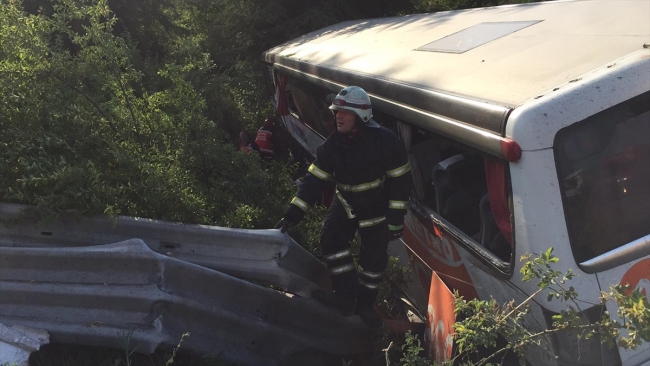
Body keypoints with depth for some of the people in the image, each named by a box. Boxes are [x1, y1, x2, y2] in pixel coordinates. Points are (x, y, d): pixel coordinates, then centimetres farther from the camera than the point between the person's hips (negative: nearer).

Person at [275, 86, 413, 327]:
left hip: (377, 208, -3)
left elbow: (401, 180, -17)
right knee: (331, 239, -17)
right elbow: (314, 180, -10)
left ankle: (365, 304, 25)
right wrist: (293, 214, -18)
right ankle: (346, 296, -4)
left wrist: (396, 218, -18)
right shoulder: (333, 144, -11)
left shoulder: (385, 141, -23)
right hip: (346, 203, 3)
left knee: (374, 258, 1)